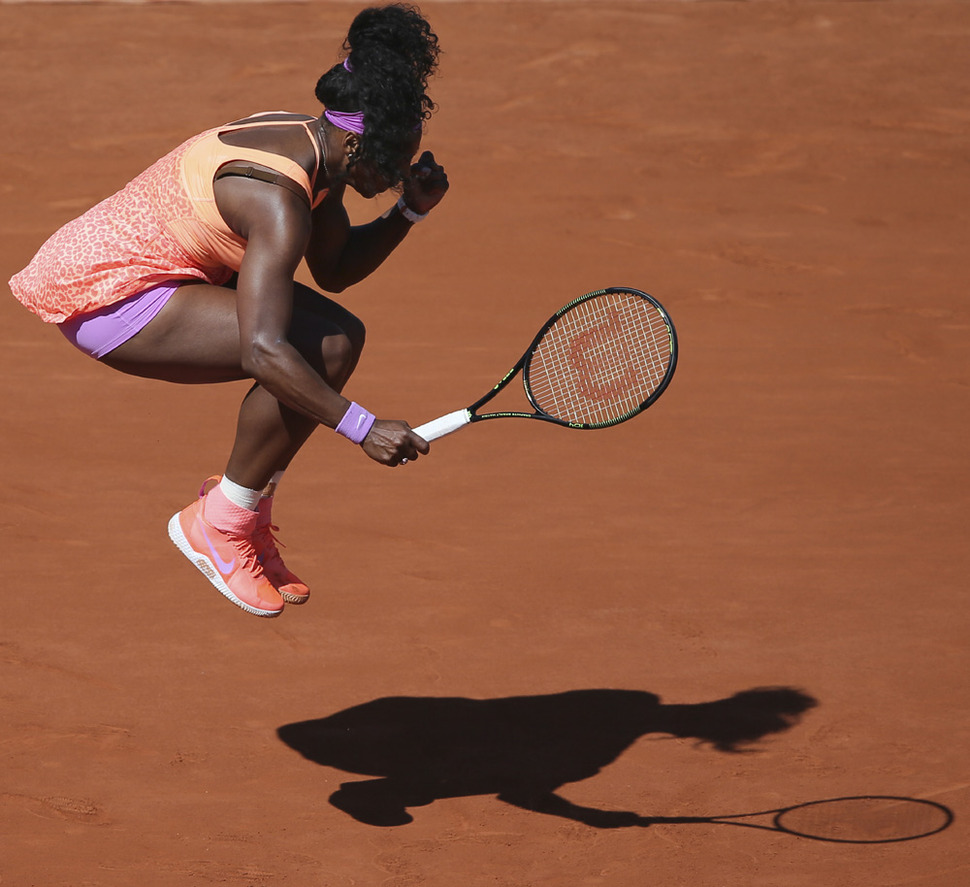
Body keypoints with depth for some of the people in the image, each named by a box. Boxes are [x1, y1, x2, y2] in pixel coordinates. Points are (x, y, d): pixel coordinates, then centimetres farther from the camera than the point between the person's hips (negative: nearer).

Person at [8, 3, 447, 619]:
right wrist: (362, 427, -37)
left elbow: (335, 268, 16)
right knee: (310, 351, -24)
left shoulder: (314, 148, 1)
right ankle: (217, 525, -5)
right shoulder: (278, 200, -29)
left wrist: (412, 211, 2)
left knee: (340, 341, 3)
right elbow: (262, 351, -38)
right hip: (104, 296, -10)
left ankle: (247, 516, 12)